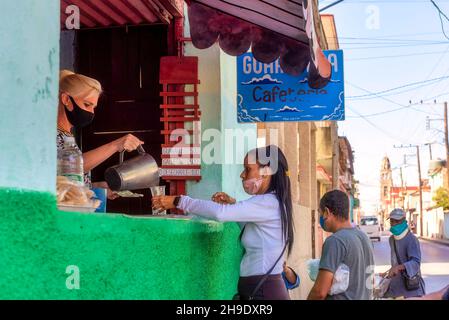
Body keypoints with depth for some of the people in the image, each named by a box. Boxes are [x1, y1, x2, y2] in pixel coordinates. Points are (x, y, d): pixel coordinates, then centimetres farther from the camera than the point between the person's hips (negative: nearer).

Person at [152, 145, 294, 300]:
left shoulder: (268, 202, -17)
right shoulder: (271, 202, 13)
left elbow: (220, 213, -27)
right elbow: (249, 226, 29)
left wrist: (178, 201, -18)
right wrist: (232, 206, 10)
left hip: (263, 290, -9)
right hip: (261, 287, 9)